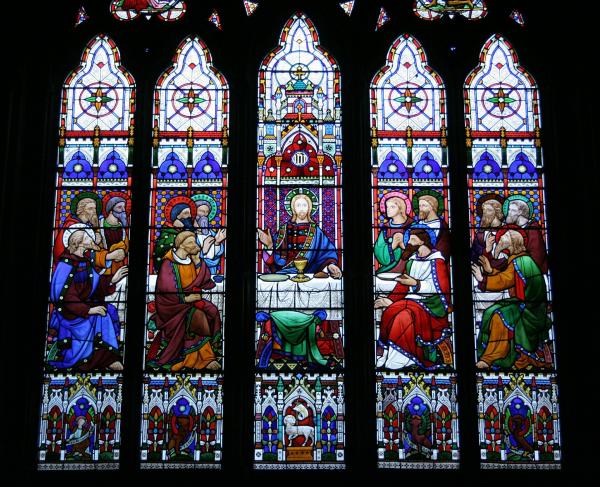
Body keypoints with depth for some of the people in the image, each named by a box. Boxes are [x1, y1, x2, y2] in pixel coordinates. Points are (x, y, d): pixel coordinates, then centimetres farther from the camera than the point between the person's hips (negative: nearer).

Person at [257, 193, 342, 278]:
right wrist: (270, 245, -14)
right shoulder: (284, 230, 11)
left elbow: (327, 251, -1)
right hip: (283, 273, 2)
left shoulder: (315, 231, 7)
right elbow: (276, 256, 6)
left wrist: (331, 265, -21)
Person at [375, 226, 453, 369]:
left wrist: (416, 283, -21)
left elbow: (442, 287, -15)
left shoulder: (437, 261, -7)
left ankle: (402, 358, -17)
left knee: (405, 317, -29)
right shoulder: (413, 260, 14)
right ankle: (386, 354, -13)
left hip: (431, 303, -6)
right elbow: (404, 283, 11)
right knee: (389, 313, -18)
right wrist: (390, 300, -2)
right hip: (413, 299, 6)